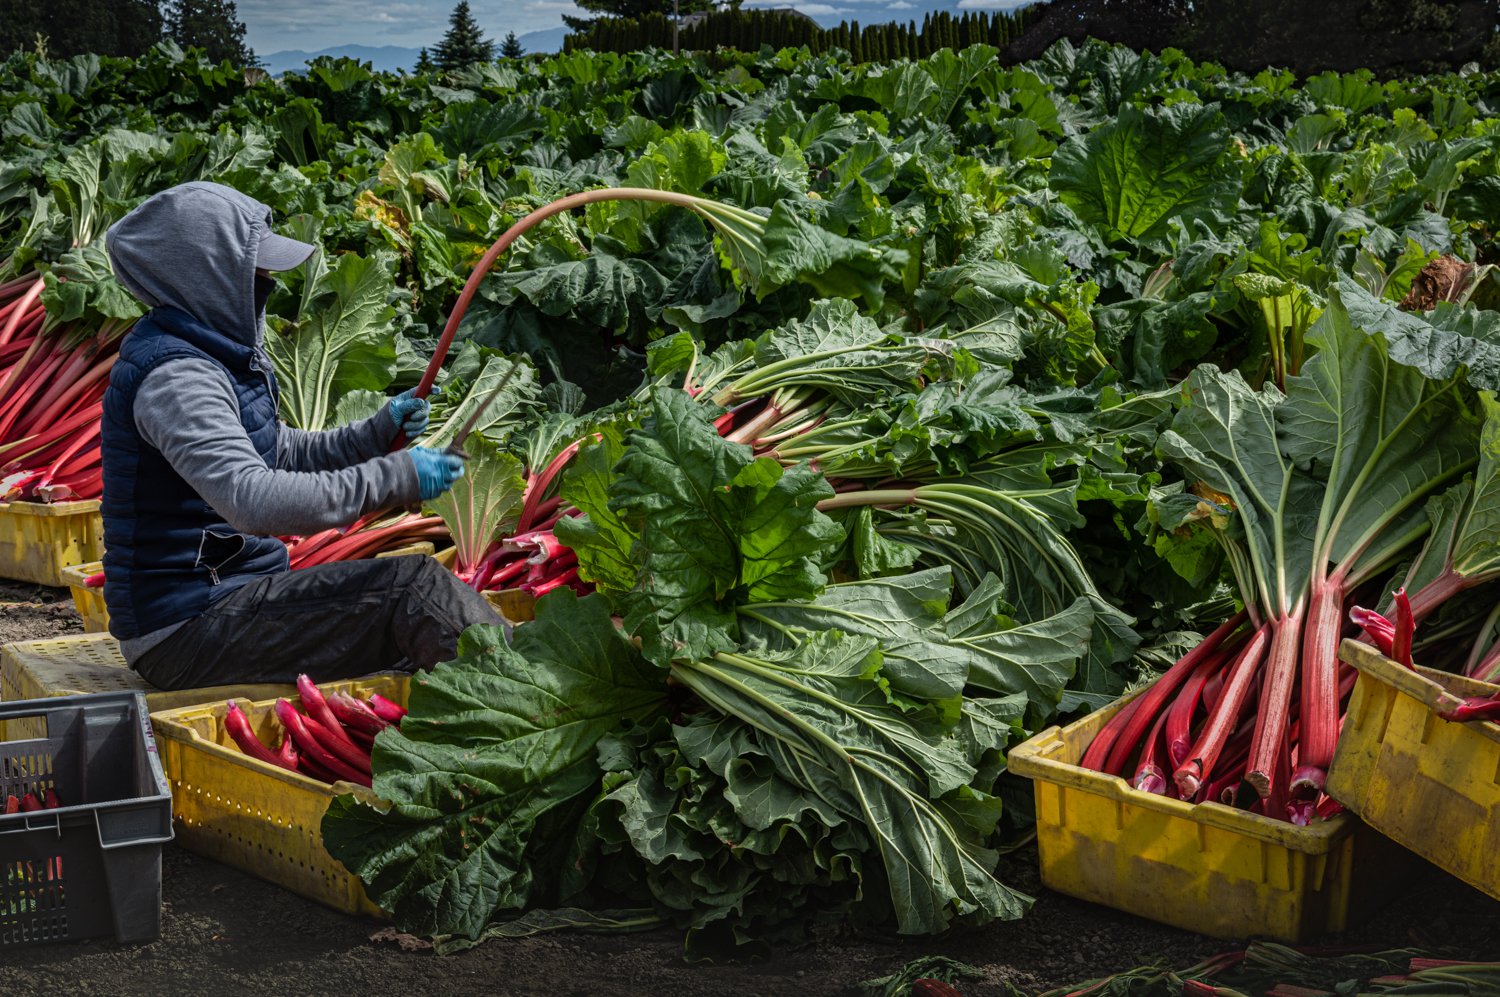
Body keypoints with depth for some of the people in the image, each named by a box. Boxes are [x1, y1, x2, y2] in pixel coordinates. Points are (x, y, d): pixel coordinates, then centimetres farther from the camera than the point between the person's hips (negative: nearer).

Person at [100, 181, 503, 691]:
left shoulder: (212, 354, 12)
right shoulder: (174, 378, -20)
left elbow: (279, 453, 23)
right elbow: (253, 500, -33)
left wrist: (376, 433, 8)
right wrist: (394, 478, -29)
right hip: (188, 627, -10)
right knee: (411, 586, -18)